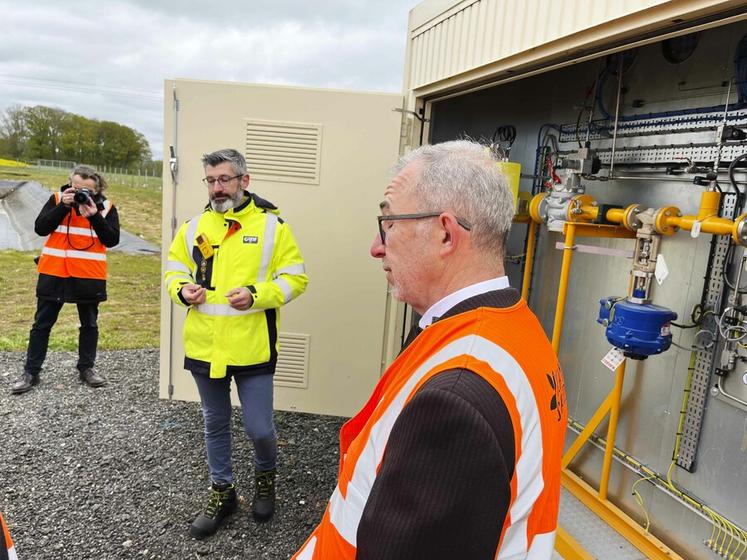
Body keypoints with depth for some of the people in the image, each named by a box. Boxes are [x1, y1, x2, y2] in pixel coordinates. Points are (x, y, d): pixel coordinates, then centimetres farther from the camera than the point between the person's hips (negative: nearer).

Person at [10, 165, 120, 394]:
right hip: (54, 273, 0)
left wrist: (94, 216, -20)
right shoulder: (57, 199, 0)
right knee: (42, 323, 8)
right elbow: (40, 228, -9)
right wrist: (63, 206, -17)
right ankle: (30, 372, 19)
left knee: (89, 324, 11)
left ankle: (86, 368, 27)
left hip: (89, 276, 0)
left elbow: (112, 240, -10)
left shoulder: (106, 207, -2)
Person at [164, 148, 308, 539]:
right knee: (215, 424, 18)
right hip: (203, 346, 4)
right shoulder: (194, 225, 5)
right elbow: (174, 269, 14)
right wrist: (182, 290, -8)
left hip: (252, 348, -3)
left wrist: (257, 295, -22)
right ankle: (222, 491, 39)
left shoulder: (271, 224, -6)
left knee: (259, 429, 3)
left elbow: (295, 278, -7)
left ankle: (265, 476, 36)